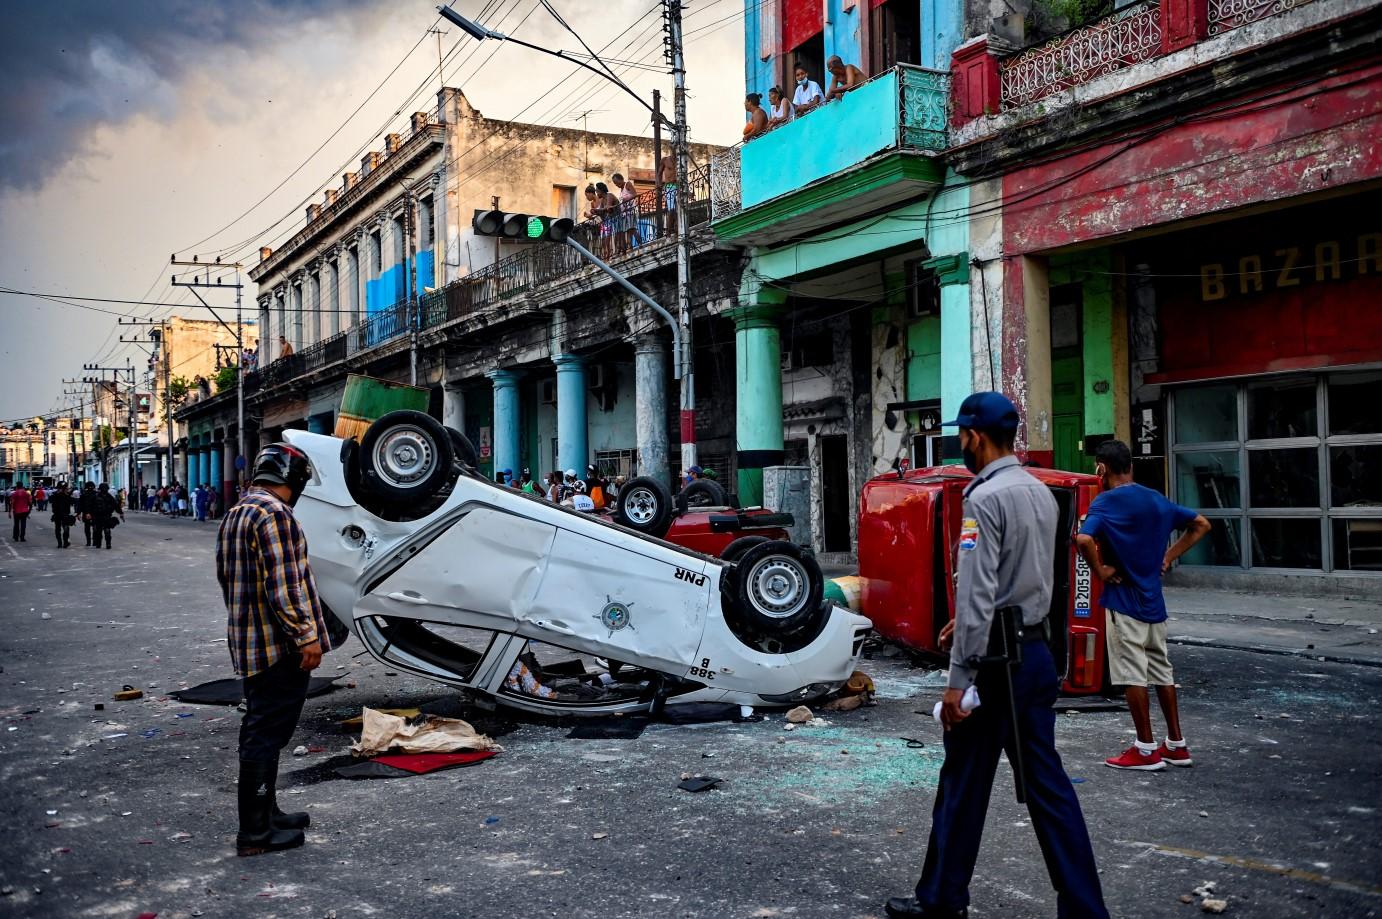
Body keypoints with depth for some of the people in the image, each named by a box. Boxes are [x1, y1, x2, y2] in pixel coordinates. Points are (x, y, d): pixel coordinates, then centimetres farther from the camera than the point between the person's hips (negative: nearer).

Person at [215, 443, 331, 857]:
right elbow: (282, 584, -23)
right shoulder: (274, 514, -17)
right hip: (279, 646, -10)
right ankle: (255, 832, 2)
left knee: (261, 730, 18)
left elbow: (226, 578, 23)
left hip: (248, 644, 10)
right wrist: (306, 636, -19)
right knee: (267, 735, -4)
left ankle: (266, 812, 30)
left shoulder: (235, 515, 15)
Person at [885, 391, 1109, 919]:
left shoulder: (985, 498, -16)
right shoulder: (1041, 493, 10)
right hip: (1037, 652, 8)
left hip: (996, 658, -8)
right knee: (1046, 782, 11)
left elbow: (977, 594, -20)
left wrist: (958, 679, -18)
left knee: (963, 784, 6)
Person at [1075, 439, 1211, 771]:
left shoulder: (1106, 502, -13)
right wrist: (1167, 557, 13)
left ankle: (1146, 750, 6)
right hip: (1153, 599, 7)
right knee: (1161, 671, 15)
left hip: (1123, 600, -7)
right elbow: (1201, 525, 18)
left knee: (1132, 676, 0)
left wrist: (1100, 571, -16)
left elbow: (1083, 539, -31)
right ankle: (1176, 745, 22)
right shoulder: (1156, 499, 9)